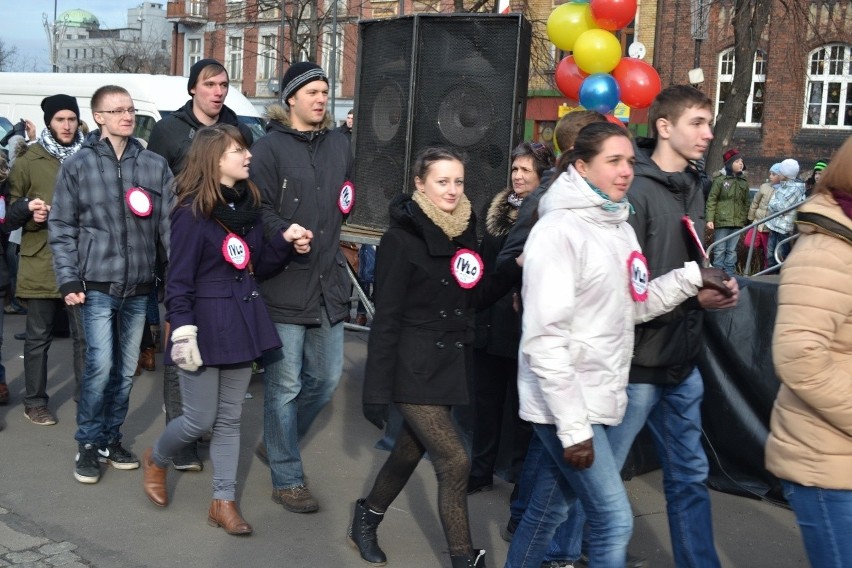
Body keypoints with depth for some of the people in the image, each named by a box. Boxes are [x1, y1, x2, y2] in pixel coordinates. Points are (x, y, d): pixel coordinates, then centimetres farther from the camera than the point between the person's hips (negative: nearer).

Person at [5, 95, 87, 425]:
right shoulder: (29, 161, 3)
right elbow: (9, 216, 5)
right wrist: (27, 208, -15)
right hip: (41, 263, -1)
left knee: (86, 335, 4)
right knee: (38, 337, 7)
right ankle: (35, 403, 19)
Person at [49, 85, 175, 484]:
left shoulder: (155, 165, 3)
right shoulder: (77, 166, 0)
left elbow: (169, 224, 3)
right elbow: (62, 228, 1)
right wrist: (69, 280, -6)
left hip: (139, 286, 3)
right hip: (98, 284, -2)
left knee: (126, 369, 10)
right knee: (100, 365, -8)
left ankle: (111, 438, 26)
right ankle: (88, 444, 10)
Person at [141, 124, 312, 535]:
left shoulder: (248, 205, 7)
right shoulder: (192, 212, -13)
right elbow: (178, 281, -14)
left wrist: (287, 242, -4)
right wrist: (183, 332, -20)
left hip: (242, 320, 6)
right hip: (206, 322, -6)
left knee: (229, 418, 11)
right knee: (200, 419, 3)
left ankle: (224, 502, 21)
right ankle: (155, 459, 34)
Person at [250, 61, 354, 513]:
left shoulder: (338, 144, 12)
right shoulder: (270, 147, -6)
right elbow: (258, 209, -13)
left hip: (328, 281, 6)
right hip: (283, 283, -6)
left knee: (327, 377, 13)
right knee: (285, 384, 2)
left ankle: (279, 443, 37)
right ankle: (287, 479, 16)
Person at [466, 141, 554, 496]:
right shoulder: (497, 209, 10)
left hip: (524, 322, -6)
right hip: (490, 318, 6)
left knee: (521, 403, 7)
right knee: (486, 398, 14)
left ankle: (522, 476, 21)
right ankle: (480, 471, 26)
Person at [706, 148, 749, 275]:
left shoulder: (744, 182, 11)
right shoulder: (720, 180, -4)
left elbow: (746, 203, 15)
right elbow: (711, 200, -6)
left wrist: (745, 219, 9)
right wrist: (709, 219, -13)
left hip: (737, 223, 4)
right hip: (721, 221, -4)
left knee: (732, 251, 8)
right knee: (719, 250, -1)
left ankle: (729, 275, 13)